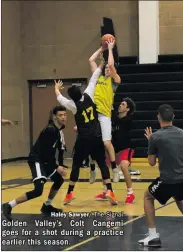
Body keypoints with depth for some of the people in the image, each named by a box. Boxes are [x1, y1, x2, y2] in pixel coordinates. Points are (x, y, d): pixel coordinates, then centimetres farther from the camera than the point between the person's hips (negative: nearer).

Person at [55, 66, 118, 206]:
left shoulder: (73, 105, -6)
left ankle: (70, 193, 12)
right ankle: (109, 191, -9)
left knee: (76, 165, 10)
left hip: (83, 140, -2)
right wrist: (100, 66, 19)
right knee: (103, 164, 4)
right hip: (97, 138, 2)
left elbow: (60, 98, 13)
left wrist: (57, 88, 34)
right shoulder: (88, 96, -3)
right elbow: (93, 80, 9)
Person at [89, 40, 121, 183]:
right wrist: (102, 48, 21)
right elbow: (91, 60, 18)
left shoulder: (115, 80, 6)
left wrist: (110, 49, 2)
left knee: (107, 143, -10)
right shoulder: (99, 77, 19)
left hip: (104, 114, -5)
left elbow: (111, 64, -9)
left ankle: (115, 169, 3)